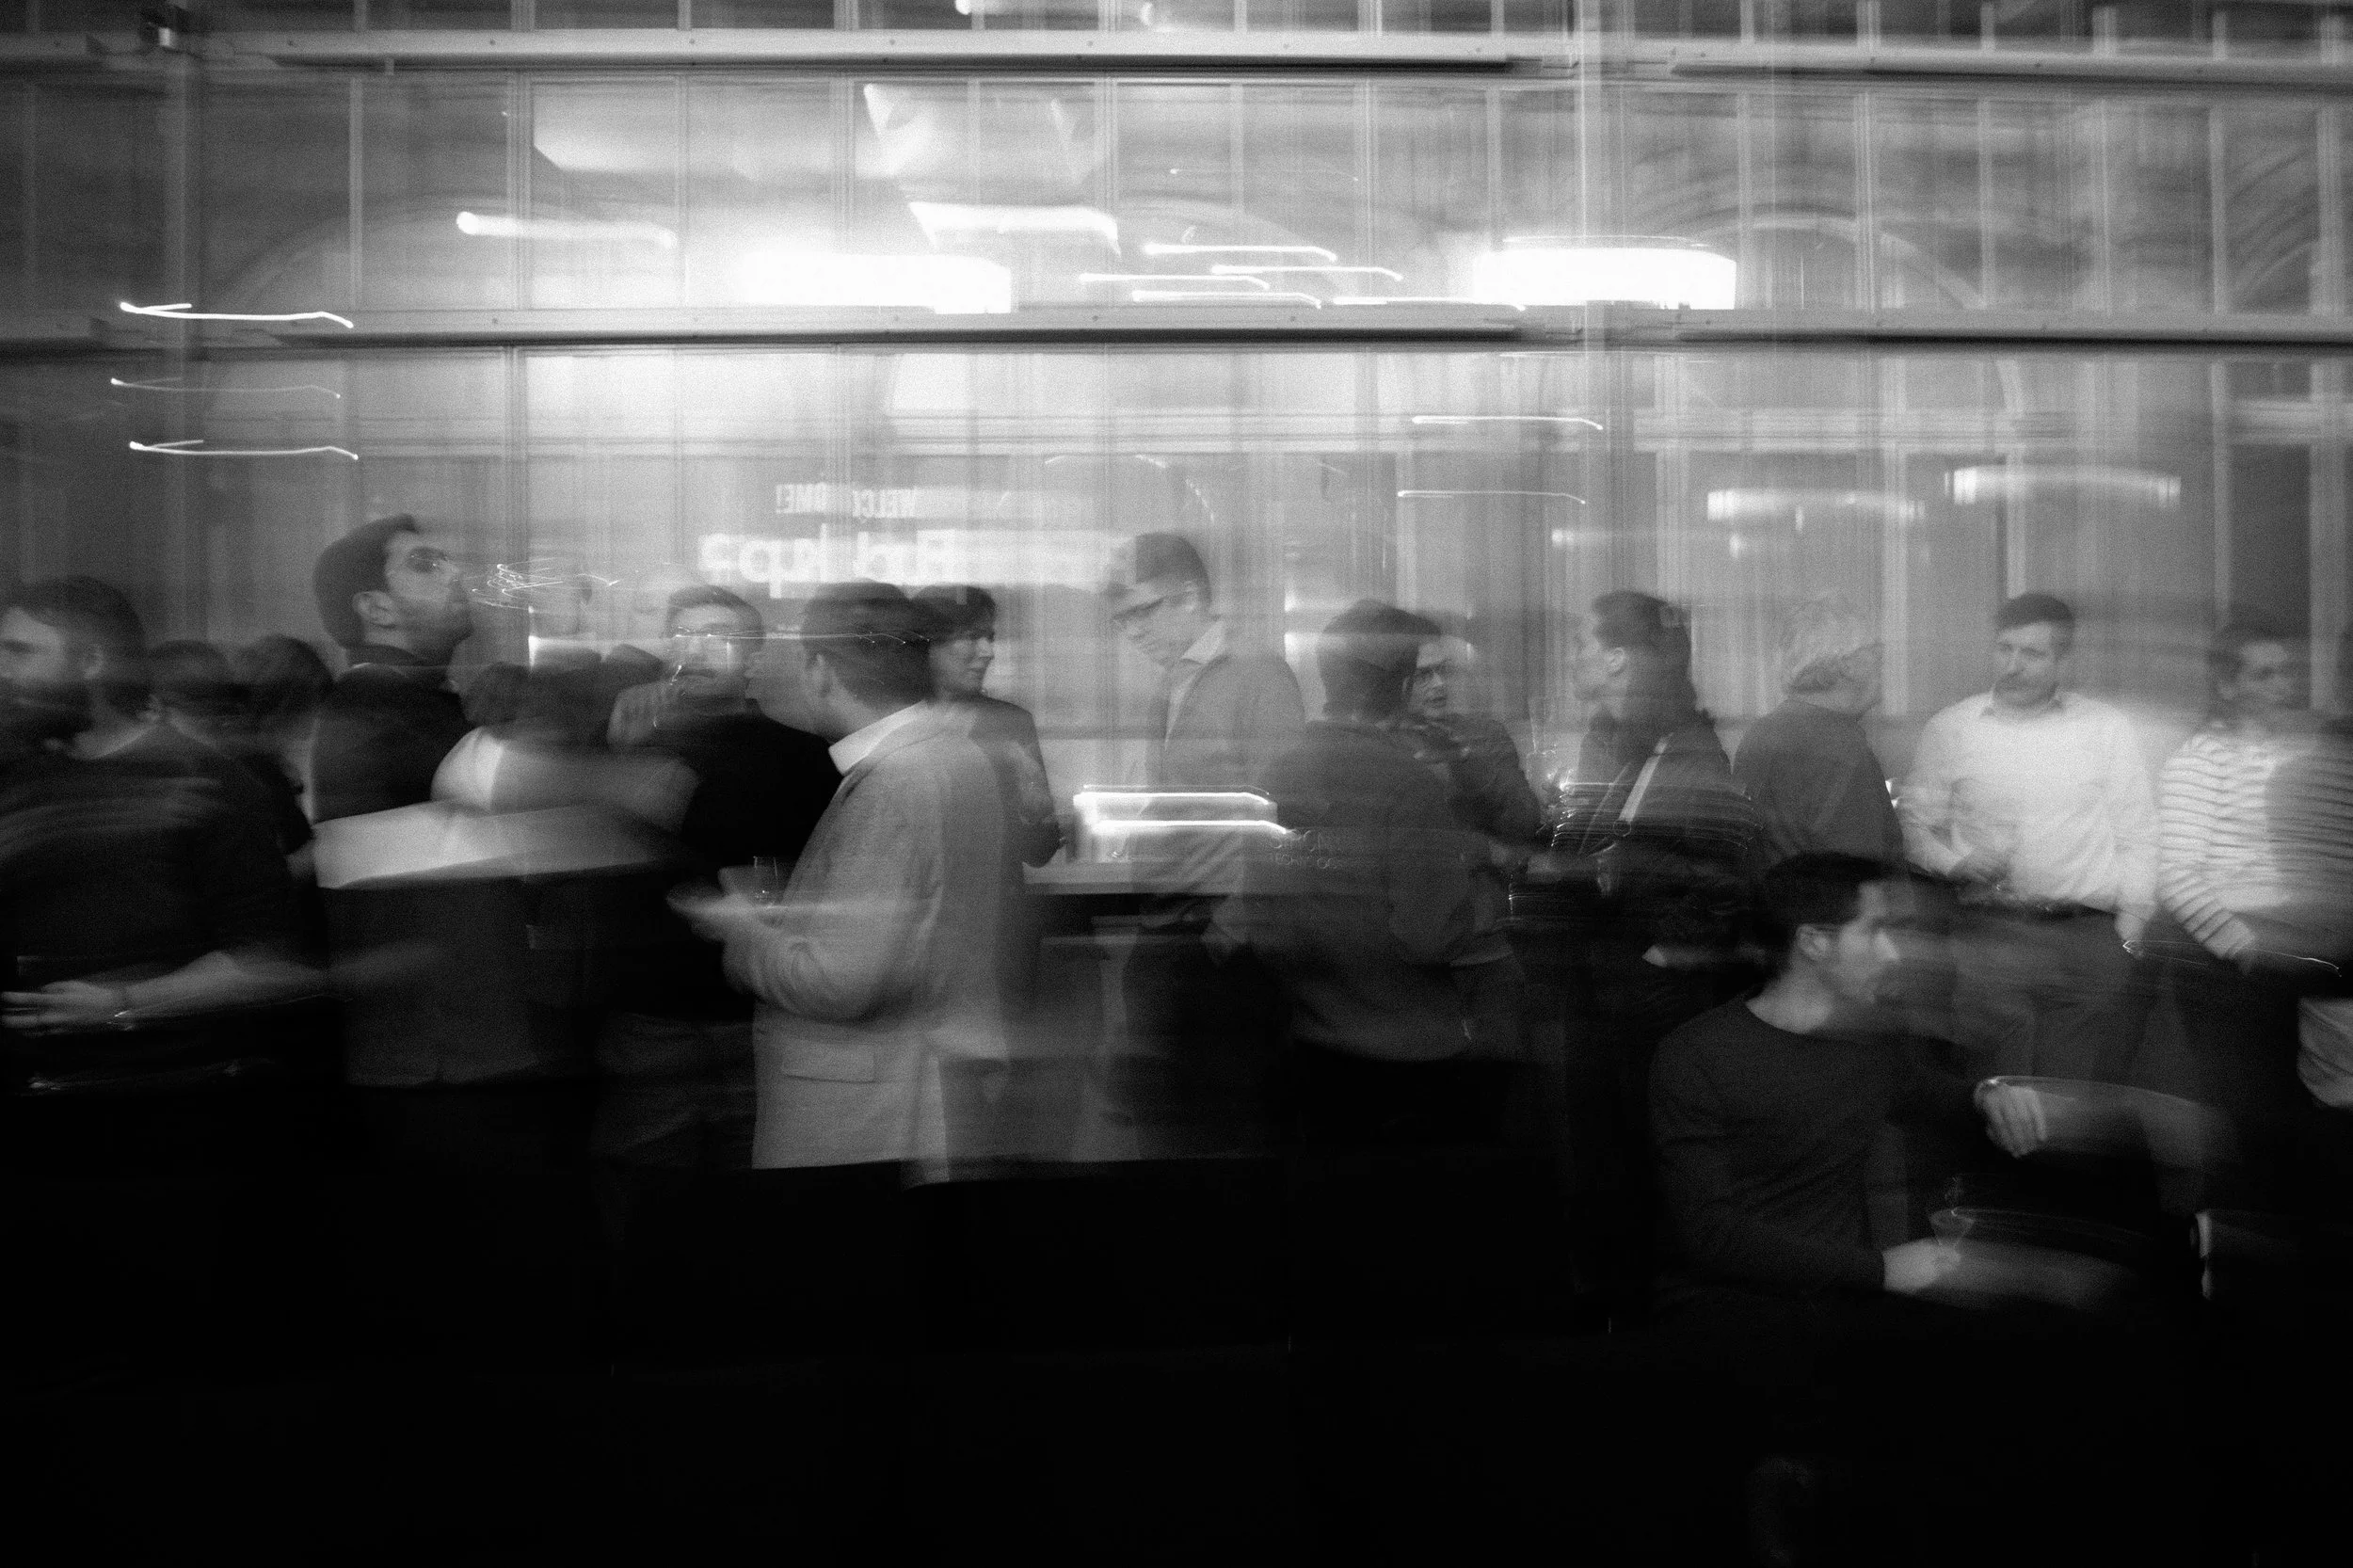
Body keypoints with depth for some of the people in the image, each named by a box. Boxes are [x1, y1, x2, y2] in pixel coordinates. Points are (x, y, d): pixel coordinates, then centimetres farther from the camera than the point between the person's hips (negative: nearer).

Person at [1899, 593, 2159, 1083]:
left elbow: (2138, 839, 11)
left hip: (2091, 939, 1)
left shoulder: (2107, 728, 11)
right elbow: (1914, 823, 9)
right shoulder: (1949, 728, 9)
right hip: (1990, 937, -1)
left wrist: (2128, 935, 2)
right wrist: (1956, 866, -10)